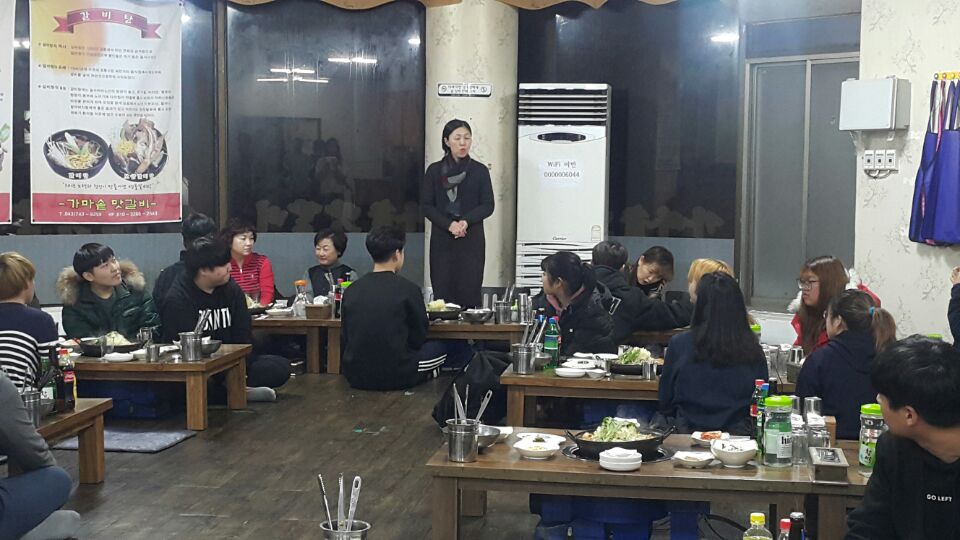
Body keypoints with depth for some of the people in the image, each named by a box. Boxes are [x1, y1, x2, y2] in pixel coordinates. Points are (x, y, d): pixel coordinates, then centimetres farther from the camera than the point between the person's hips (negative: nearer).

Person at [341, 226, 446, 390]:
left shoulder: (351, 290, 2)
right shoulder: (409, 289, -10)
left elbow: (346, 339, 10)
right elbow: (418, 339, 0)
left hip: (355, 376, 4)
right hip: (396, 377, -4)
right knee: (437, 348, 21)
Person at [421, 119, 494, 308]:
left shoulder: (480, 171, 4)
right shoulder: (434, 171, 5)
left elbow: (488, 206, 2)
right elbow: (426, 205, 2)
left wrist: (466, 221, -15)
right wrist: (449, 224, -13)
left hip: (471, 239, 0)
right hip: (442, 239, 0)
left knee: (470, 292, -5)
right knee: (442, 291, -4)